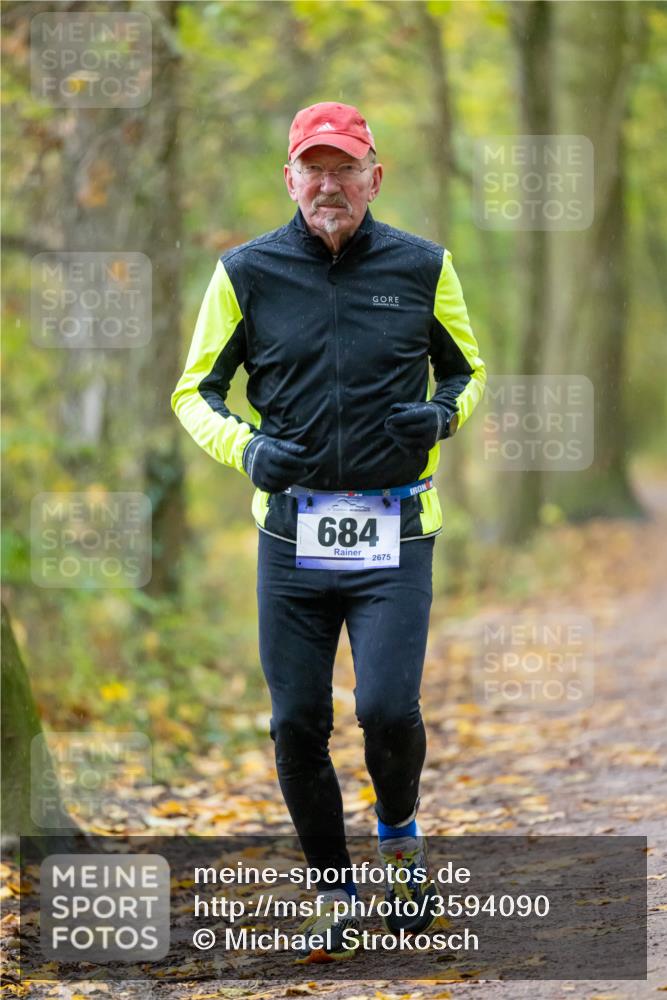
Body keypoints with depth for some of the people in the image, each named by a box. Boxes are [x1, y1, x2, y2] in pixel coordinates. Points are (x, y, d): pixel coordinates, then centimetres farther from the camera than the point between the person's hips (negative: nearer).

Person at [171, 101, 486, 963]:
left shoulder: (422, 268, 4)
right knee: (298, 723, 1)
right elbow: (194, 391, 10)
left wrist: (442, 414, -5)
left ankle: (399, 829, 19)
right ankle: (332, 885, 21)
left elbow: (468, 371, 18)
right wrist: (246, 447, -10)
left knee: (388, 709, -13)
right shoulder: (246, 273, 2)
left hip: (395, 536, -1)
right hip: (292, 533, 1)